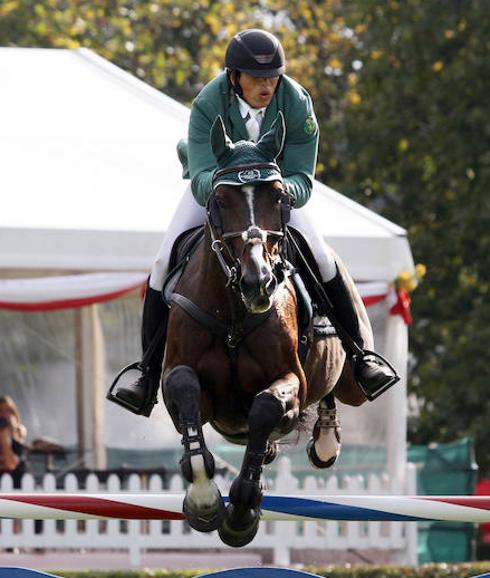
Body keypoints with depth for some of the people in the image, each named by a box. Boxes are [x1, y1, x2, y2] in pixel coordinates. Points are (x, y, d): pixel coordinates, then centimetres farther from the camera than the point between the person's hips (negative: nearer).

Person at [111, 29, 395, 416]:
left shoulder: (297, 104, -28)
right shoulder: (208, 106, -33)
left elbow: (303, 180, -26)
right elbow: (202, 180, -39)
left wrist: (284, 191, -50)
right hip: (213, 184, -1)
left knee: (322, 260, -14)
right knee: (166, 264, -17)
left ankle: (359, 355, 4)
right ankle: (150, 375, -8)